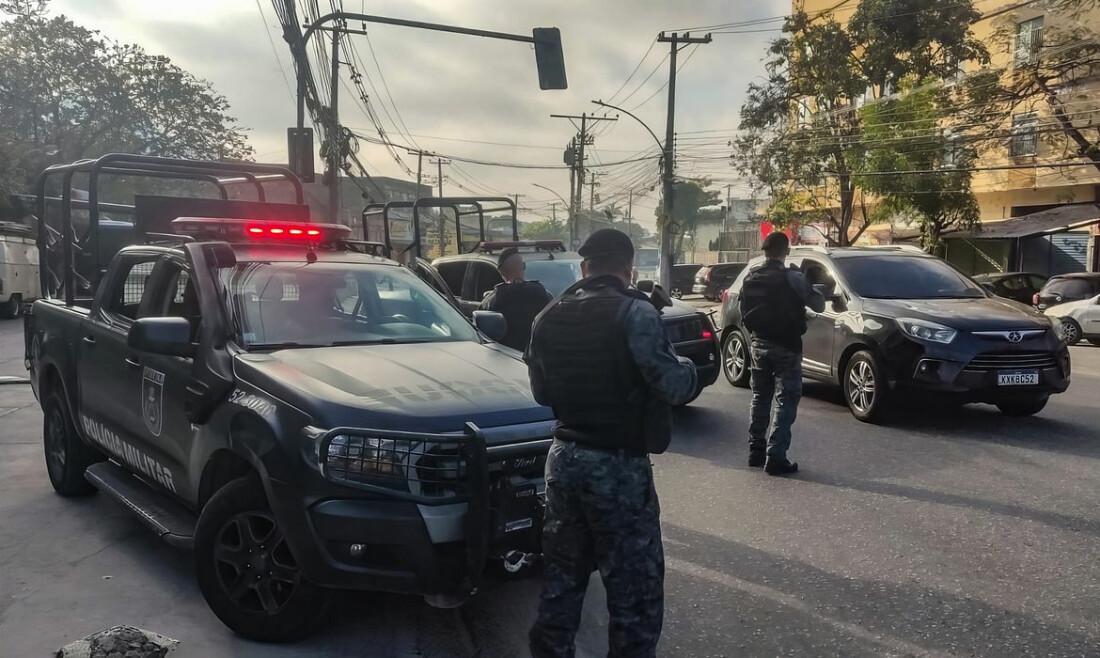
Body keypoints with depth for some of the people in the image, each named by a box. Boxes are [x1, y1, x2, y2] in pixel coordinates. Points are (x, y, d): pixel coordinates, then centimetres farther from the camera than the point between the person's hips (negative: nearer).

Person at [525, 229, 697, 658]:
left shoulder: (549, 317, 7)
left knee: (562, 573, 19)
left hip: (563, 457, 7)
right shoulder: (635, 312, -14)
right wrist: (687, 367, 6)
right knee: (635, 584, 4)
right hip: (618, 465, -7)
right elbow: (673, 386, -16)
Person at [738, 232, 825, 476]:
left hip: (758, 344, 6)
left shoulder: (751, 278, 3)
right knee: (786, 402, -1)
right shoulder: (791, 277, -15)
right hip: (785, 347, -6)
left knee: (760, 398, 17)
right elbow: (818, 305, -9)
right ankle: (775, 458, -5)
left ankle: (756, 451, 21)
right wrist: (814, 293, 9)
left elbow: (744, 311, 10)